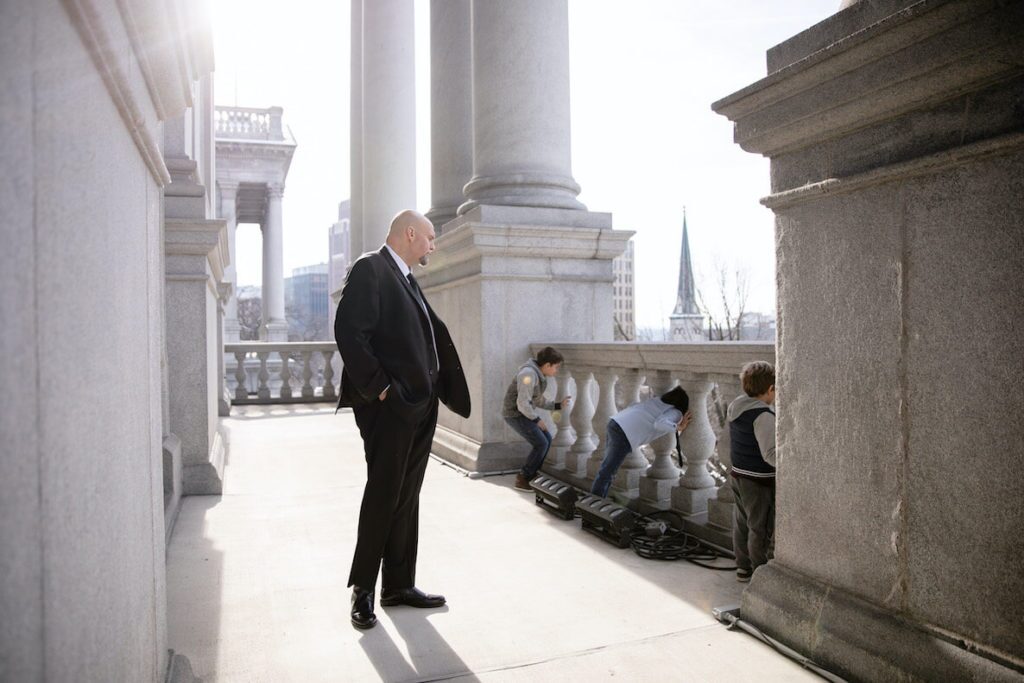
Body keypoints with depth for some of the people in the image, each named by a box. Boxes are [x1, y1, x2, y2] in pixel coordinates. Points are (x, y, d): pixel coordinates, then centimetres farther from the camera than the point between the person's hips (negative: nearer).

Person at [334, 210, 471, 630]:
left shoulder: (408, 280, 18)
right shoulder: (369, 269, -9)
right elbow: (349, 333, -18)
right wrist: (380, 389, -18)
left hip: (419, 406, 9)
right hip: (389, 406, -9)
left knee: (406, 497, 13)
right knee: (383, 496, -1)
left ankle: (399, 585, 24)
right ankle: (362, 590, 15)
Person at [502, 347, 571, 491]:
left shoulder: (539, 376, 8)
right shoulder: (529, 374, -26)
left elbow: (539, 402, 17)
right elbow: (522, 403, -28)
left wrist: (559, 405, 6)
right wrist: (537, 420, -15)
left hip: (522, 412, 10)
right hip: (515, 414, -10)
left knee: (547, 439, 11)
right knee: (541, 444, -11)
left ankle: (531, 474, 19)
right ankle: (522, 480, -1)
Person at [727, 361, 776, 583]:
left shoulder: (738, 407, 4)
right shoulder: (763, 415, -23)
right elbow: (771, 453, -30)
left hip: (738, 474, 9)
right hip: (759, 481, -9)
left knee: (742, 522, 17)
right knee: (762, 528, 4)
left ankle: (743, 567, 30)